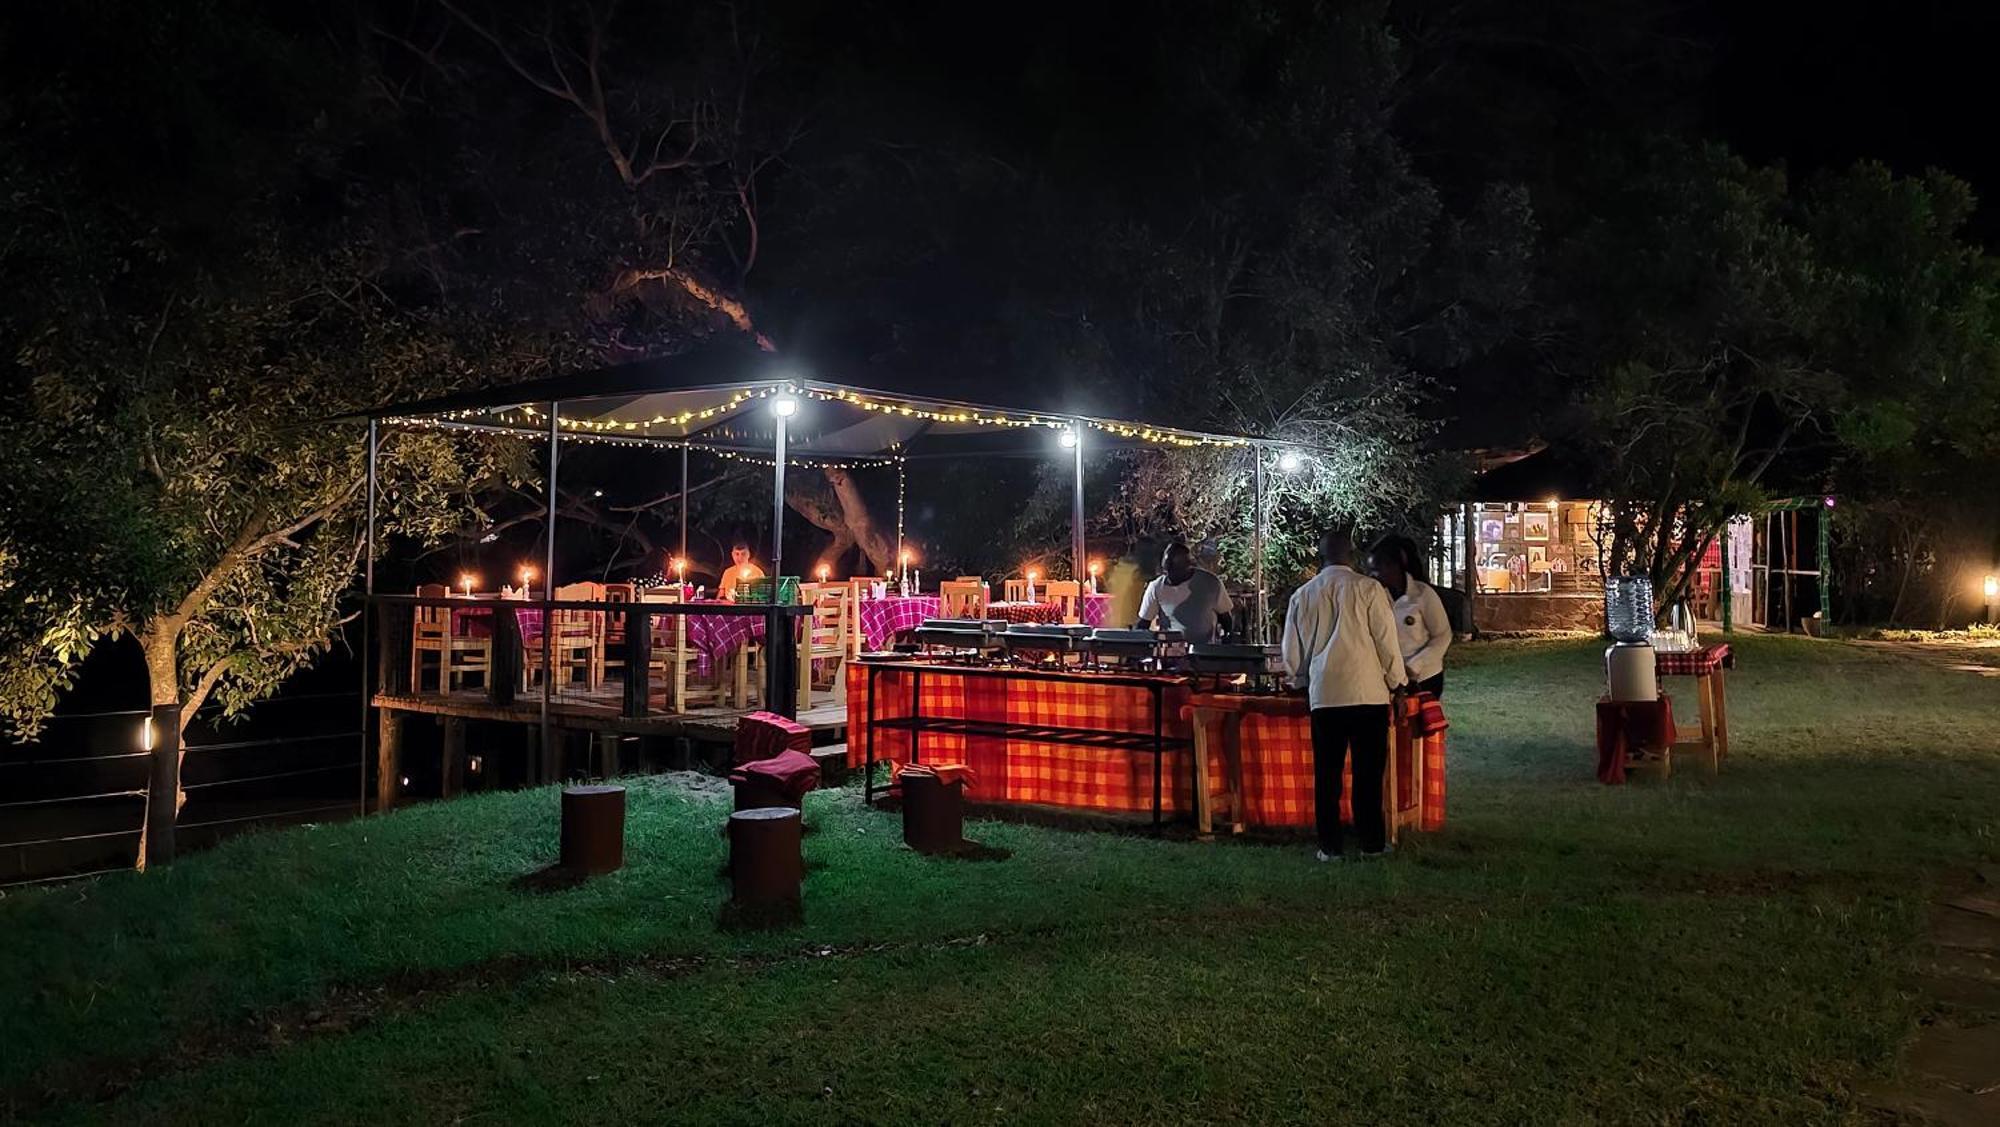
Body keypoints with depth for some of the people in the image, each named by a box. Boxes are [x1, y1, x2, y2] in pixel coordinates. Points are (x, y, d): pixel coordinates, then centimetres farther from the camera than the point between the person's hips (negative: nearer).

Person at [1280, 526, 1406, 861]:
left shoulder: (1302, 595, 5)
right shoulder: (1368, 588, -5)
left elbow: (1291, 651, 11)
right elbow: (1386, 642, -4)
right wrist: (1396, 682, 11)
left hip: (1323, 695, 2)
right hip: (1368, 693, -2)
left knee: (1327, 773, 7)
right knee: (1368, 771, 7)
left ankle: (1329, 846, 11)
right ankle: (1372, 842, 13)